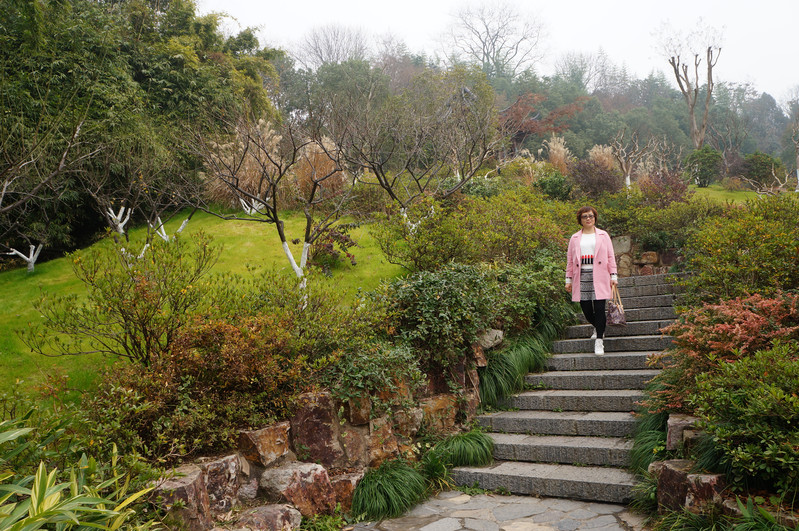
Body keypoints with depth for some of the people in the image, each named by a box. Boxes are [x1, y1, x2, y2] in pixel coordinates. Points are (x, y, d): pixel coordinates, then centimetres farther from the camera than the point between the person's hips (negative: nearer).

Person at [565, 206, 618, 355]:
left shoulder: (603, 235, 11)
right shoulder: (575, 238, 14)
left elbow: (610, 257, 9)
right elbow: (570, 260, 14)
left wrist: (613, 276, 2)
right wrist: (569, 279, 10)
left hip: (599, 277, -2)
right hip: (582, 277, 2)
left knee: (599, 308, -10)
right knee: (586, 309, 2)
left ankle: (599, 340, -4)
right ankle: (598, 327, 33)